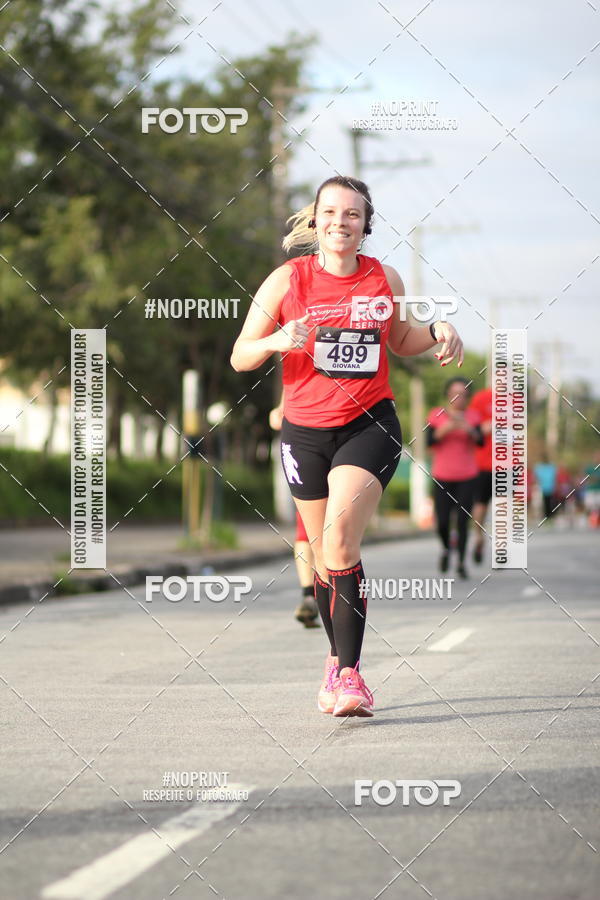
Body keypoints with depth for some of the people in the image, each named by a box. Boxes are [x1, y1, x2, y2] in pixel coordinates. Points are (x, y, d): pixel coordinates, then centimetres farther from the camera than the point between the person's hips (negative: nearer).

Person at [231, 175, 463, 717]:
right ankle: (339, 659, 30)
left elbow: (400, 341, 20)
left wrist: (437, 332, 0)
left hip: (369, 426, -1)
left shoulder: (385, 279, 2)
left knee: (340, 542, -19)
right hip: (306, 430, 1)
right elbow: (240, 358, -2)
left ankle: (349, 671, -16)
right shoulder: (287, 280, -3)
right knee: (325, 553, 10)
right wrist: (275, 341, -22)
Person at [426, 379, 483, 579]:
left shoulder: (472, 416, 4)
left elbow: (480, 442, -8)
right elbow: (429, 442, -7)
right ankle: (446, 549, 25)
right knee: (442, 521, -5)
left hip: (467, 477, 0)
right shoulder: (436, 415, 2)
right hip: (442, 476, 0)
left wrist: (470, 430, -27)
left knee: (463, 521, -8)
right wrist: (444, 430, -24)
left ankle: (461, 563, -2)